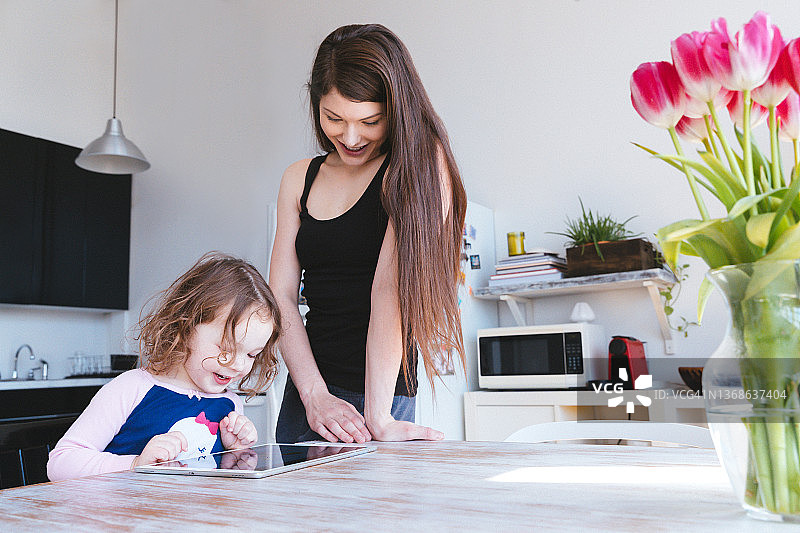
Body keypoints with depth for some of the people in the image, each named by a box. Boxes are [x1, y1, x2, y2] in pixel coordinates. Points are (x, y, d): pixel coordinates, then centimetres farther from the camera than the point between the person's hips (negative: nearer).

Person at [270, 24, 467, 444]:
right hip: (305, 388, 5)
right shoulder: (300, 179, 8)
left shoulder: (420, 164, -8)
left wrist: (378, 416, -23)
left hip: (381, 391, -5)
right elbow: (281, 294, 1)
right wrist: (314, 395, -12)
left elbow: (392, 284, -19)